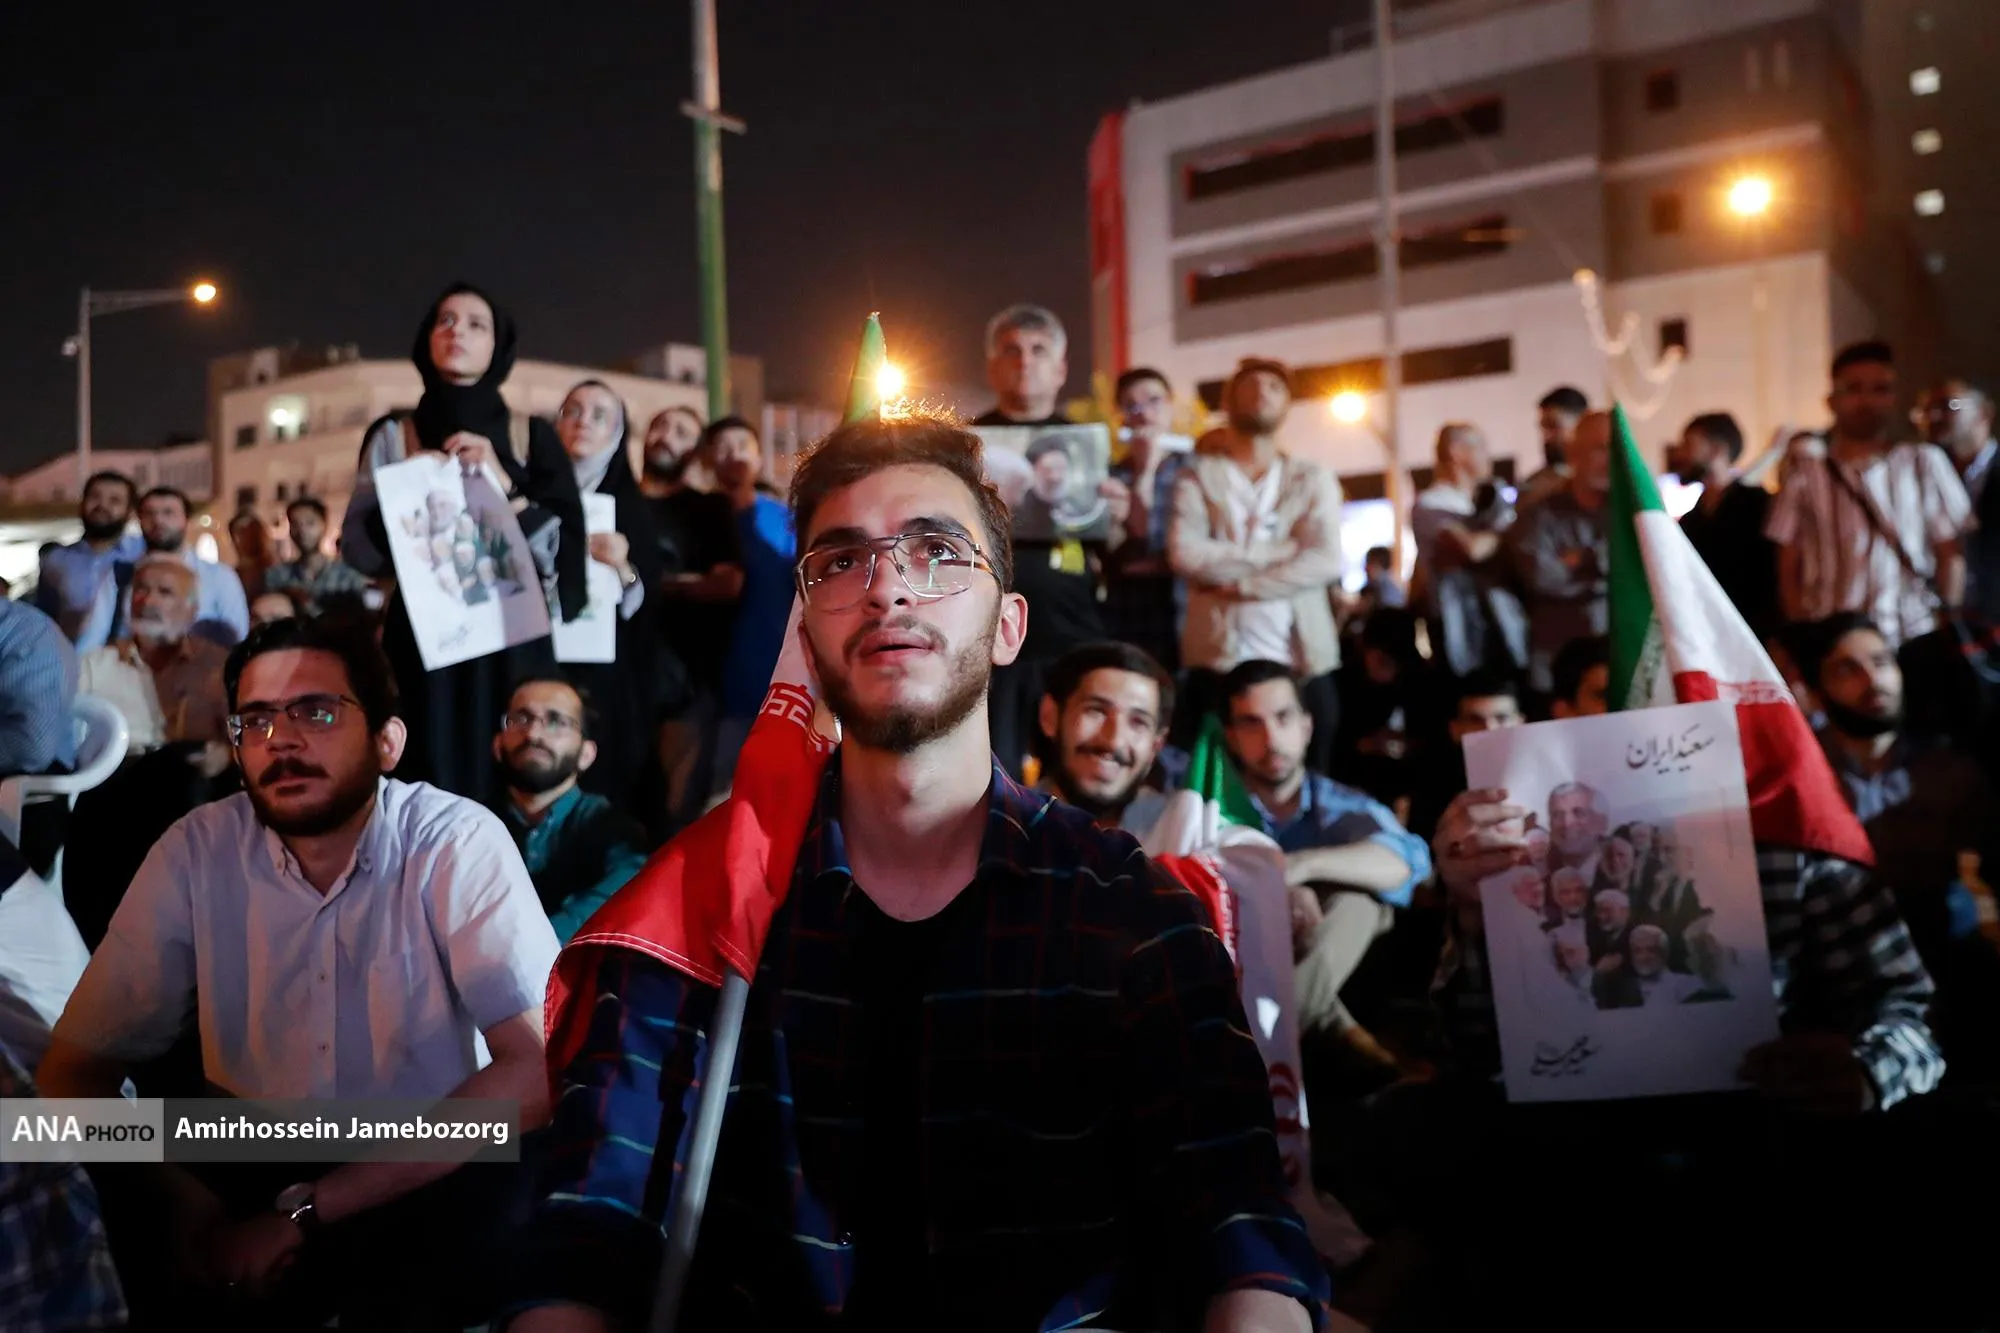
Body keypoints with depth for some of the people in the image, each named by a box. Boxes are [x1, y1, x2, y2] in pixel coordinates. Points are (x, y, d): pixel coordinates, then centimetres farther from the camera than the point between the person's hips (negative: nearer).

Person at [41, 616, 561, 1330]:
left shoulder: (458, 844, -15)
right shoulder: (196, 851, -6)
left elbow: (536, 1069, -22)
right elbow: (77, 1070, -3)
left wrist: (303, 1213, -25)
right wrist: (189, 1207, -22)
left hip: (427, 1172, -1)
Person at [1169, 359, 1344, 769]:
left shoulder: (1313, 479, 12)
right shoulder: (1199, 474, 9)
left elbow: (1326, 561, -5)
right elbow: (1184, 552, -9)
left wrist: (1241, 583, -12)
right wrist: (1280, 552, -8)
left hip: (1303, 662, 2)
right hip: (1219, 659, -1)